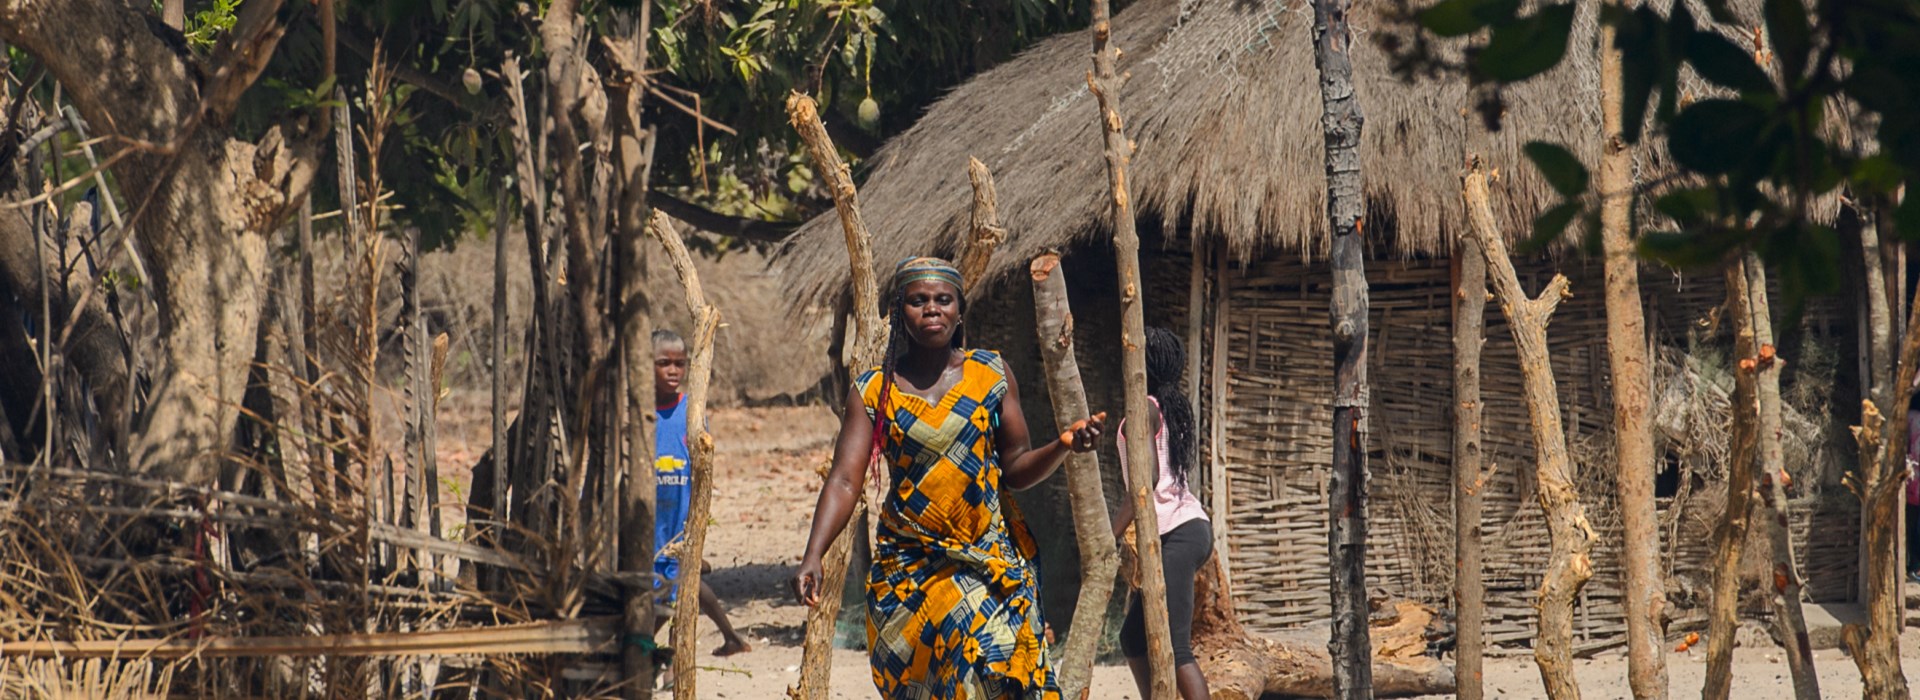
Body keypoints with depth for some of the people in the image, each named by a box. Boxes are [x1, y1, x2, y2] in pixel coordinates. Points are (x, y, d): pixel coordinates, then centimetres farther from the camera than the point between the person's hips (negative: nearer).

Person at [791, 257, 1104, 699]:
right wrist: (812, 558, -21)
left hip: (990, 562, 0)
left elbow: (1016, 468, 7)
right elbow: (845, 481, -7)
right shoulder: (873, 392, 1)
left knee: (989, 658, -19)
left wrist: (1063, 446, -15)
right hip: (908, 564, 0)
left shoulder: (991, 375, 4)